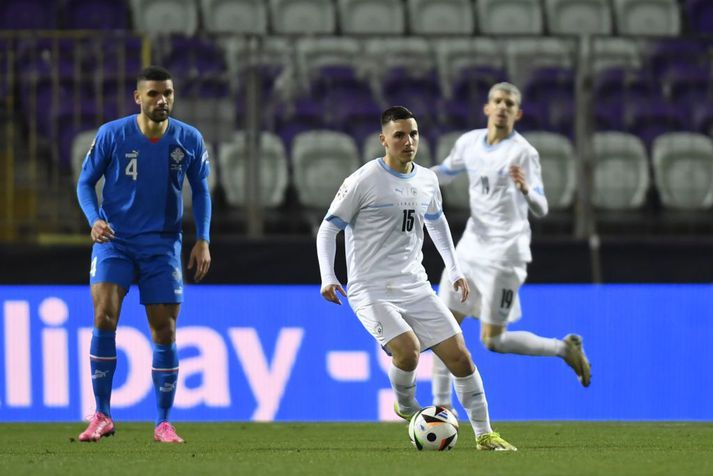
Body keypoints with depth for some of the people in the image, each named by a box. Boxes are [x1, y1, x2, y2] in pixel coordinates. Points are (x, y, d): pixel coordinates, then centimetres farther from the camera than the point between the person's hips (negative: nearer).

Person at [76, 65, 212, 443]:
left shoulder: (189, 140, -3)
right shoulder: (111, 135, -8)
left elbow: (200, 189, 9)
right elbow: (85, 182, 1)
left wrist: (202, 240, 0)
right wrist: (94, 219, -18)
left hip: (162, 243, 2)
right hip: (114, 239, -2)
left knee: (164, 332, 0)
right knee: (104, 316, -19)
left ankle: (163, 423, 13)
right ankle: (102, 416, -10)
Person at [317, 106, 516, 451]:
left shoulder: (427, 180, 7)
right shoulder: (363, 181, -11)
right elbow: (328, 229, -4)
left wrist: (454, 271, 27)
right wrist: (328, 277, -16)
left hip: (416, 288, 6)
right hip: (372, 291, -6)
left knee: (459, 356, -1)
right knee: (408, 349, -28)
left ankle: (484, 435, 10)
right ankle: (405, 405, 4)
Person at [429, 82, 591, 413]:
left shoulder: (523, 153, -13)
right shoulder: (469, 143, 5)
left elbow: (541, 210, -18)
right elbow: (444, 174, 24)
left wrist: (525, 189, -40)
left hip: (503, 255, -6)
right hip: (471, 247, 6)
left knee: (492, 340, -6)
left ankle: (565, 348, 14)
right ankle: (441, 406, 11)